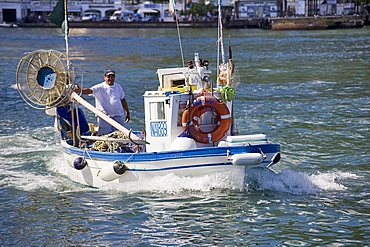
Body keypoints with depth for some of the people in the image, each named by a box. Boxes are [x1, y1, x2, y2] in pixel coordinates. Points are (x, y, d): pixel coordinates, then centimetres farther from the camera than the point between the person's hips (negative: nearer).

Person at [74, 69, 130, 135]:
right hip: (104, 116, -4)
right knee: (105, 135, -7)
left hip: (118, 116, 5)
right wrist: (80, 90, -42)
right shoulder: (100, 87, -5)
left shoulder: (118, 87, 13)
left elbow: (123, 100, 22)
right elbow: (90, 90, -22)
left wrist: (127, 112, 24)